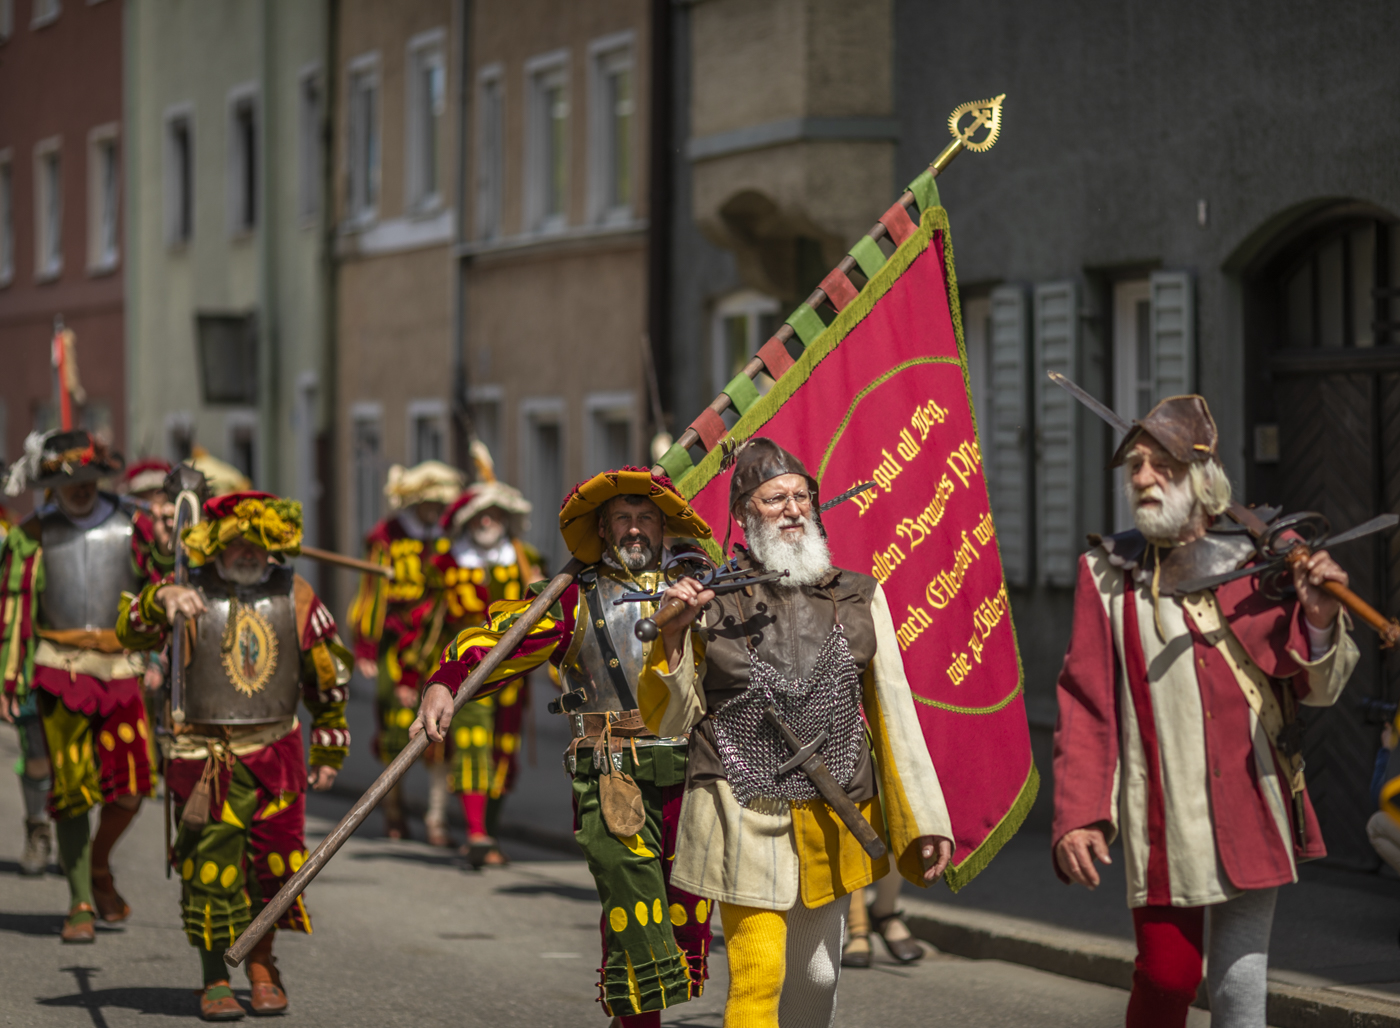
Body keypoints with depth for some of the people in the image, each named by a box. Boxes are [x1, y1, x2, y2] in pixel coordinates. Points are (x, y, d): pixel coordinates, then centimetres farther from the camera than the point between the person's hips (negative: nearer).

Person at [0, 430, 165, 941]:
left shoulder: (131, 526, 5)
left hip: (119, 668, 1)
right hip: (58, 669, -1)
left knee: (130, 788, -4)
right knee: (70, 790, -3)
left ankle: (99, 868, 24)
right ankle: (81, 902, 8)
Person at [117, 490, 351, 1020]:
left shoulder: (295, 597, 6)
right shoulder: (191, 593, -2)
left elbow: (328, 675, 15)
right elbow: (131, 632, -17)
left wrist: (329, 752, 17)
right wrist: (161, 600, -38)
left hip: (275, 752, 2)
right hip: (204, 753, -2)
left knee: (274, 860, 3)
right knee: (211, 865, -4)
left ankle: (263, 968, 22)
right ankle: (215, 980, 8)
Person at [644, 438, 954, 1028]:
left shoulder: (857, 598, 5)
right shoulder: (710, 601, -3)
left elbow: (894, 712, 7)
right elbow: (666, 723, 1)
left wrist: (926, 820, 3)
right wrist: (674, 637, -15)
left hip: (834, 821, 4)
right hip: (746, 820, -4)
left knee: (817, 974, 17)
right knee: (757, 976, -12)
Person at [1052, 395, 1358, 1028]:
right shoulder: (1108, 573, 1)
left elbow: (1317, 689, 4)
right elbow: (1083, 708, 0)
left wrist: (1317, 620, -16)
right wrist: (1077, 816, -7)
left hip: (1250, 809, 1)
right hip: (1162, 818, -1)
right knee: (1166, 976, -7)